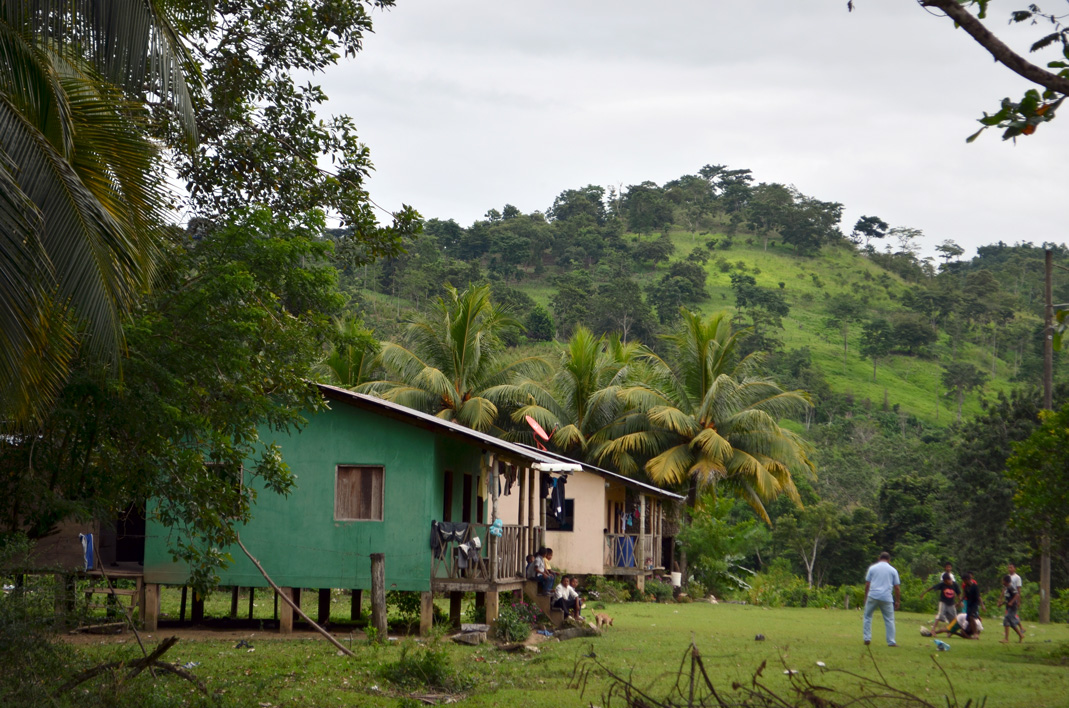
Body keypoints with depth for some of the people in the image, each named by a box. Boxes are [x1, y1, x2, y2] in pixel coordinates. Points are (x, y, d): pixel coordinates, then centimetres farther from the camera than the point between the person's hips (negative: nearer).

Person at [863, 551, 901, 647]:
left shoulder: (872, 568, 8)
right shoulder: (893, 570, 9)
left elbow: (867, 584, 6)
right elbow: (897, 588, 7)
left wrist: (866, 597, 13)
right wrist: (897, 601, 13)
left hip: (872, 596, 0)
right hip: (887, 598, 0)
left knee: (867, 616, 13)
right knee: (889, 620, 7)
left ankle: (867, 638, 6)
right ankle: (891, 642, 3)